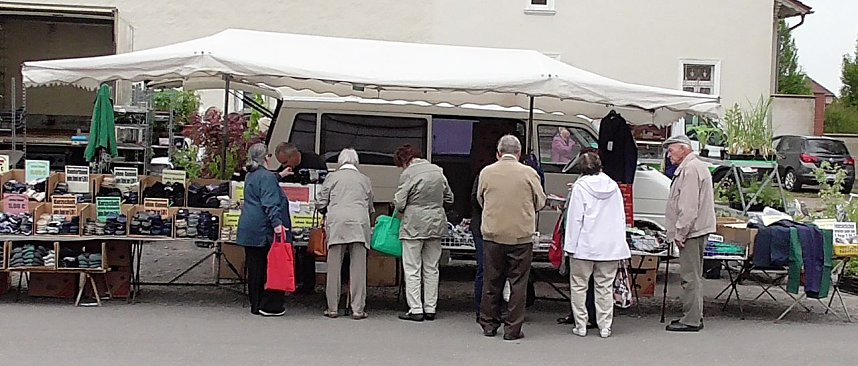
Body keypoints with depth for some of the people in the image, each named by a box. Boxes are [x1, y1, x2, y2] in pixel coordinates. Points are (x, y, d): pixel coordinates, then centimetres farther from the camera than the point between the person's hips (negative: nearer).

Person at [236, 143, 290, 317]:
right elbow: (270, 203, -22)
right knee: (271, 267, -2)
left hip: (248, 230, 9)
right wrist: (277, 223, -28)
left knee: (255, 268, 11)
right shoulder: (267, 177, -11)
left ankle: (256, 305, 16)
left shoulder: (250, 176, 18)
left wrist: (279, 175, 56)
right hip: (263, 229, -9)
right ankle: (270, 306, -1)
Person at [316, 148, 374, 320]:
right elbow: (370, 207, 22)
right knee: (358, 268, 0)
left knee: (334, 268, 4)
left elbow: (320, 203, 10)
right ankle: (358, 309, -2)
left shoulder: (332, 177, 11)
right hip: (359, 224, 1)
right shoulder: (364, 179, 16)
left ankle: (333, 308, 6)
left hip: (336, 224, -1)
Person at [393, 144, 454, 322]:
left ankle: (415, 310, -1)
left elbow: (399, 203, -11)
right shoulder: (437, 170, 6)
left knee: (412, 270, 1)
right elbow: (449, 197, 13)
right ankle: (430, 309, 15)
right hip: (436, 224, 6)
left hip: (414, 225, -6)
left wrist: (401, 209, 10)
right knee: (431, 269, 12)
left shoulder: (407, 174, -11)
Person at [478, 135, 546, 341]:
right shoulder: (529, 173, -6)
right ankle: (513, 329, 6)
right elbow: (540, 202, 4)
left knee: (492, 281, 13)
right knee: (518, 283, 5)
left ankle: (489, 324, 21)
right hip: (521, 236, -2)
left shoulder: (486, 172, 0)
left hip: (492, 235, 2)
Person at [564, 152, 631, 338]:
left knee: (579, 286, 7)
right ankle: (605, 327, 8)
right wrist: (620, 244, 17)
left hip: (585, 246, -4)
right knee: (605, 287, 8)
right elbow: (621, 217, 11)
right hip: (610, 246, 4)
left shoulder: (580, 186, -7)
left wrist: (571, 244, -5)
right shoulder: (613, 186, 6)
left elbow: (575, 218, -10)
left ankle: (581, 325, 7)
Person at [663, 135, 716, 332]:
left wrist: (680, 233, -18)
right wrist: (680, 232, 22)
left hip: (691, 230, -11)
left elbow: (689, 207, -22)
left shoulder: (690, 169, -15)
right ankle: (695, 316, 22)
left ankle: (691, 320, -5)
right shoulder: (697, 166, 20)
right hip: (697, 230, 11)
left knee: (690, 277, -8)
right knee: (693, 276, 15)